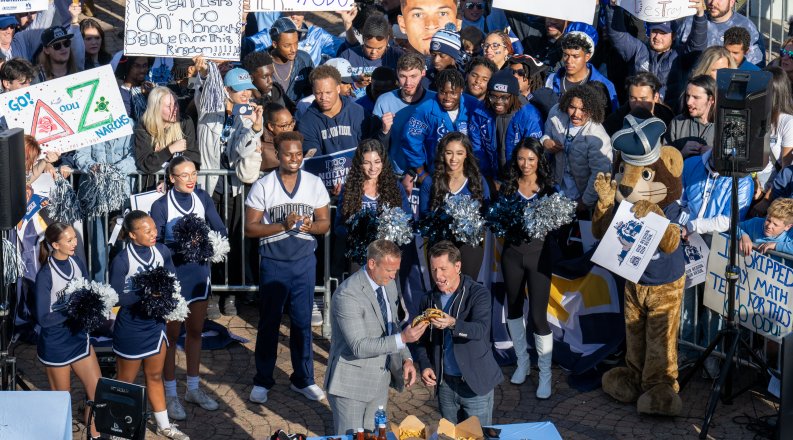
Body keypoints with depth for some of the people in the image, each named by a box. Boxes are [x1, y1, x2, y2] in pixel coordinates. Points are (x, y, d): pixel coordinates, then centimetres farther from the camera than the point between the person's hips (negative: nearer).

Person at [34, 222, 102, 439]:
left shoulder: (78, 263, -3)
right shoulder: (45, 275, -20)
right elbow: (43, 318, -21)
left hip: (79, 336, 5)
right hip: (56, 343, -5)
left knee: (98, 390, 6)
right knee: (61, 397, 12)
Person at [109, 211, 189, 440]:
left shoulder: (162, 251, -5)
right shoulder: (122, 261, -20)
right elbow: (116, 298, -20)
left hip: (156, 323, 5)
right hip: (131, 328, -5)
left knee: (155, 376, 20)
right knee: (125, 380, 11)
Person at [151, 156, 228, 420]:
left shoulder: (202, 198, 0)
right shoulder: (161, 206, -13)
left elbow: (221, 230, -2)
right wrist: (181, 246, -31)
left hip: (199, 272, 5)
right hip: (172, 276, -5)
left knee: (195, 331, 16)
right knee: (172, 334, 6)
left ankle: (193, 388, 30)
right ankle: (170, 394, 17)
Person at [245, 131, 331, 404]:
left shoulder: (314, 184, 1)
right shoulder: (262, 187, -7)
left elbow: (325, 223, 5)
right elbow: (250, 228, -8)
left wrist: (309, 226, -17)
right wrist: (283, 225, -20)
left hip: (304, 261, 2)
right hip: (273, 262, -2)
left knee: (302, 322, 9)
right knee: (268, 322, 7)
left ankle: (303, 379, 22)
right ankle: (262, 381, 20)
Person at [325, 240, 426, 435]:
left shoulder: (389, 285, 2)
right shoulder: (347, 295, -24)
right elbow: (359, 347, -27)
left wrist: (406, 358, -1)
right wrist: (402, 339, -33)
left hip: (380, 380, 7)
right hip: (351, 383, -7)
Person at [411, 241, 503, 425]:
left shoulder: (479, 294, -10)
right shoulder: (430, 299, 5)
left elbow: (481, 329, -27)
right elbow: (422, 339, 12)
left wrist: (452, 324, -45)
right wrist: (425, 366, -7)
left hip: (476, 383, -4)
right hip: (444, 383, 4)